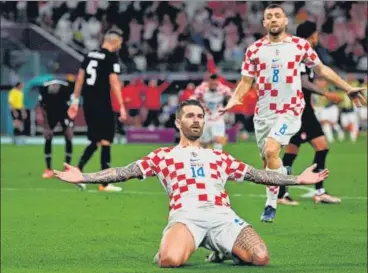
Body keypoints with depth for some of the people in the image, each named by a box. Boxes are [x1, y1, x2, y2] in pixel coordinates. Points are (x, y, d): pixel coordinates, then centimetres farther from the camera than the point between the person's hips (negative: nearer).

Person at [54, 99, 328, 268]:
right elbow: (126, 172, 15)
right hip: (186, 214, -3)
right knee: (170, 260, -37)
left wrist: (298, 179, 23)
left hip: (222, 215, 3)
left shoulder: (219, 157, 32)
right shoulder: (164, 156, 23)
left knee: (261, 257, -22)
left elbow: (256, 174, 29)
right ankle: (169, 247, 4)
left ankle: (223, 250, 11)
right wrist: (83, 177, 4)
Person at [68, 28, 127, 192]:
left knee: (95, 142, 17)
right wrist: (122, 107, -14)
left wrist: (75, 101, 20)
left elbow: (80, 79, 14)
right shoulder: (112, 58, -8)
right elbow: (114, 83, -15)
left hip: (88, 103, 7)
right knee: (106, 142, 1)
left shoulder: (90, 55, 12)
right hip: (102, 104, -7)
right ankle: (104, 183, 1)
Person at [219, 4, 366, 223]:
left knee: (271, 150, -22)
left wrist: (348, 88, 12)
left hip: (290, 110, -3)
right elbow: (246, 82, 6)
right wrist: (234, 100, -13)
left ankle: (271, 204, -13)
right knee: (267, 158, 7)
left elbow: (321, 69, 12)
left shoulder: (300, 45, 1)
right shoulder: (254, 50, 3)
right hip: (263, 112, 3)